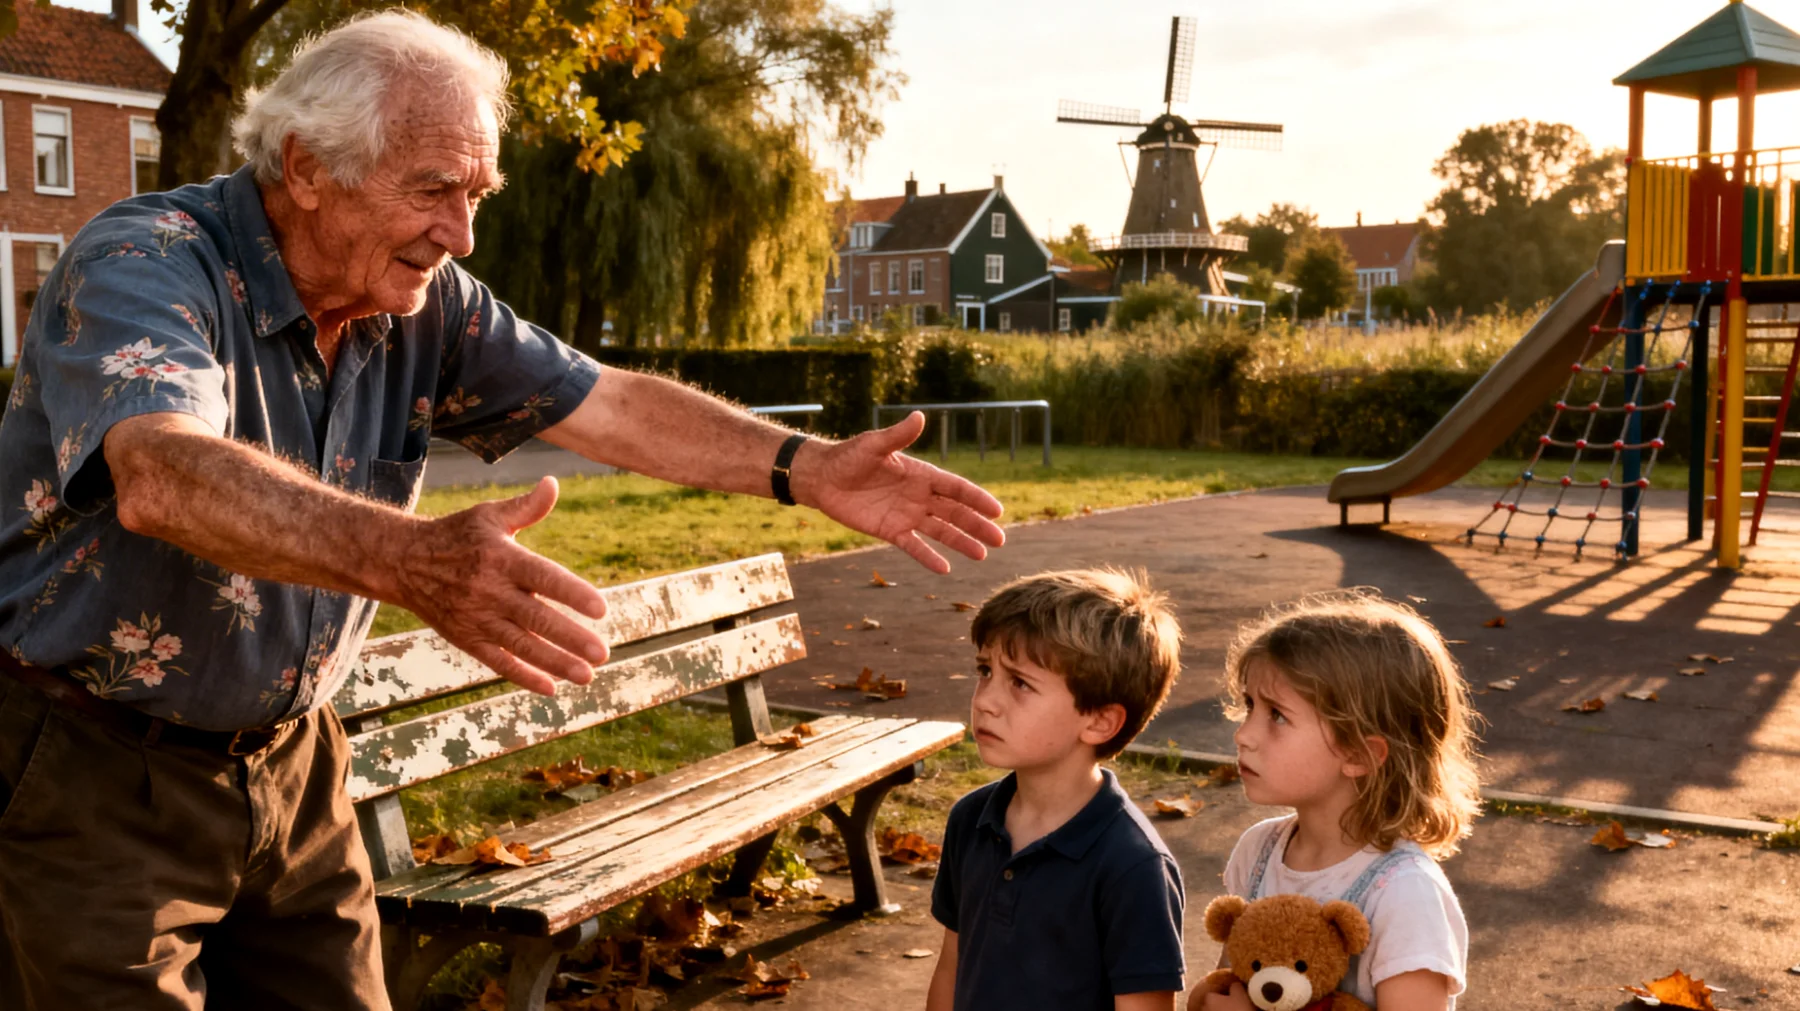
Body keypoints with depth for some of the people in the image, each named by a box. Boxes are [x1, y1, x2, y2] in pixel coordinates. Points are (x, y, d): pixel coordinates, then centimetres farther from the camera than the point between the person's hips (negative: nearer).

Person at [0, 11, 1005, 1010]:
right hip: (86, 769, -5)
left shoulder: (427, 303, -3)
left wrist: (807, 467, -15)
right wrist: (412, 561, -59)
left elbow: (608, 404, -3)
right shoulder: (145, 266, -24)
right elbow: (165, 478, -43)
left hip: (287, 755, 6)